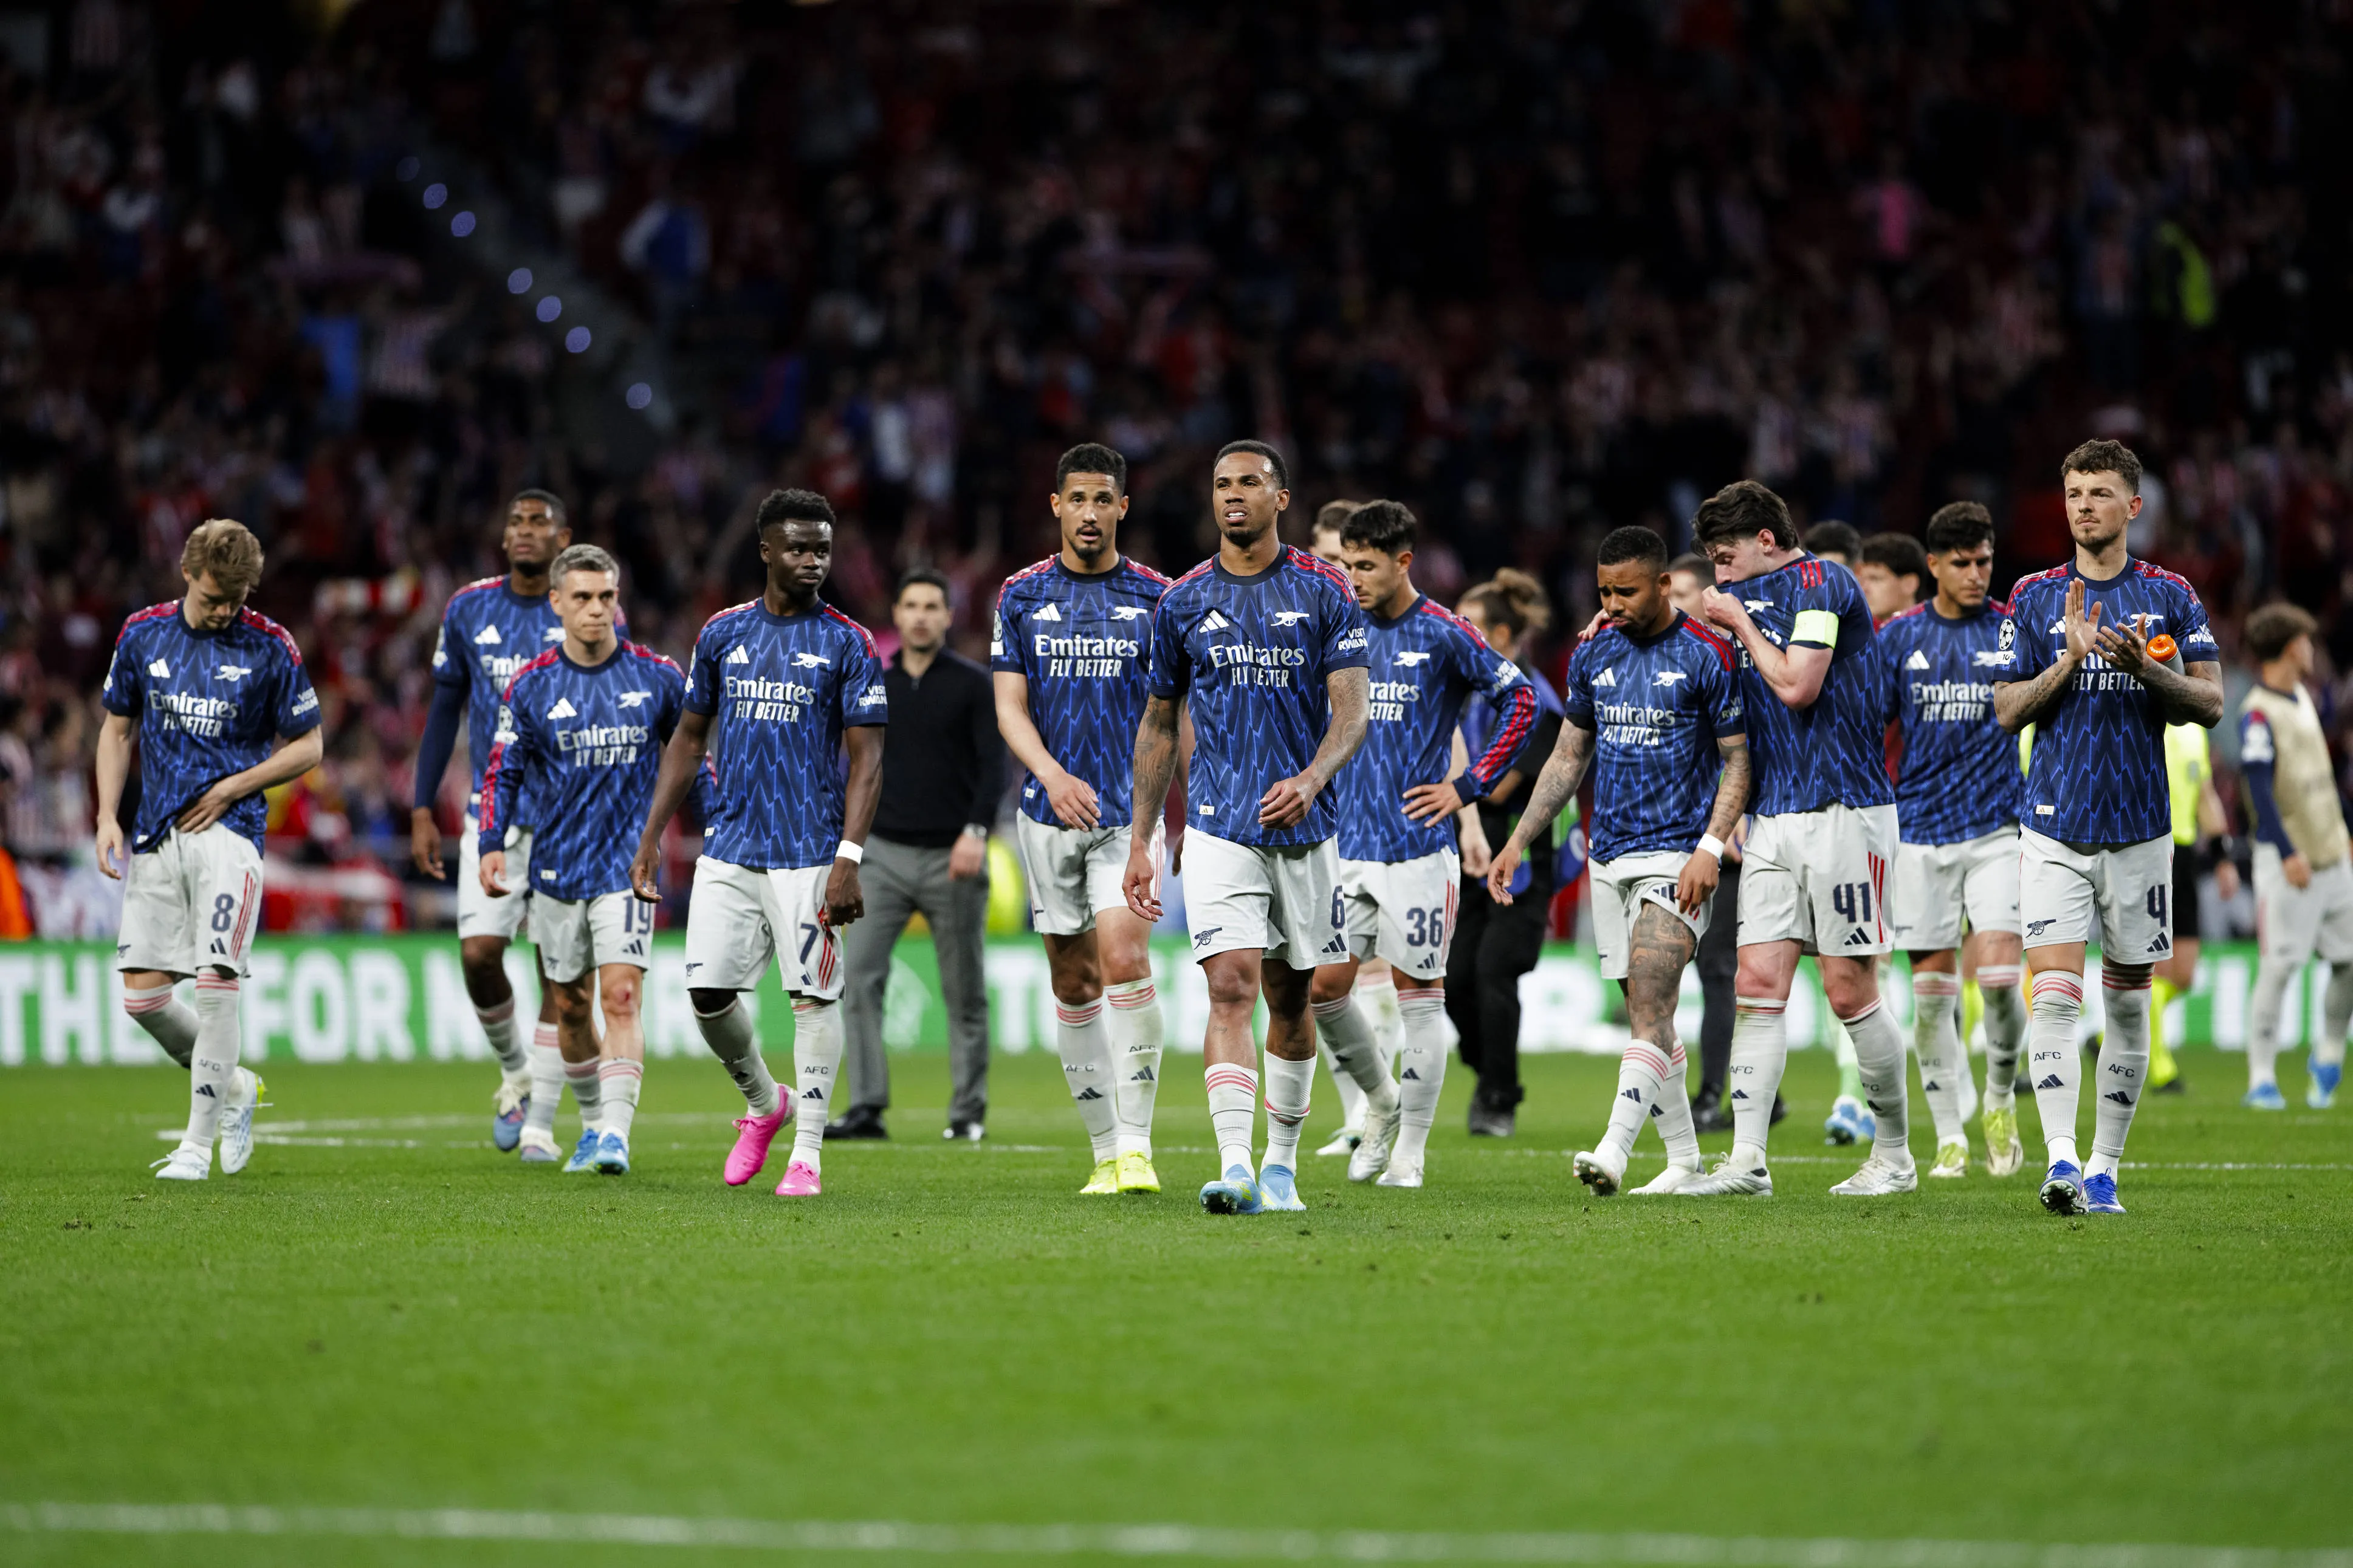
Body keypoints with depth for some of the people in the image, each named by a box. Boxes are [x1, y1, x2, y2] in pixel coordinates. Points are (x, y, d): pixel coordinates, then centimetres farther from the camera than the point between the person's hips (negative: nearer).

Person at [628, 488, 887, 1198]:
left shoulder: (847, 644, -2)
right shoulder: (722, 634, 8)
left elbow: (866, 759, -5)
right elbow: (688, 741, 16)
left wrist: (848, 859, -15)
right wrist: (650, 839, 10)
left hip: (810, 849, -3)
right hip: (729, 845, 3)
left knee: (813, 994, -5)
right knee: (707, 991, -1)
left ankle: (807, 1153, 2)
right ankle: (763, 1103, 25)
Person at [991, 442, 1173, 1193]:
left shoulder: (1155, 597, 3)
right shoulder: (1022, 595, 6)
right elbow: (1010, 707, 1)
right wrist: (1053, 775, -16)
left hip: (1131, 811, -2)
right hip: (1050, 812, 2)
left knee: (1124, 959, -19)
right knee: (1073, 982, 5)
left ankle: (1137, 1146, -16)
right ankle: (1105, 1149, 15)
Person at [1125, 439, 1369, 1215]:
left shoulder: (1324, 594, 1)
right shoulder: (1183, 602, 6)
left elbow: (1351, 709, -7)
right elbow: (1158, 725, 14)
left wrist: (1312, 779, -26)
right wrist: (1140, 842, 11)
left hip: (1303, 825, 0)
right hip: (1218, 825, 0)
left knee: (1289, 998, 10)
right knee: (1231, 986, -15)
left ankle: (1281, 1161, 25)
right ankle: (1235, 1167, -24)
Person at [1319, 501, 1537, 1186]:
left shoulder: (1443, 635, -5)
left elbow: (1522, 700, -4)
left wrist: (1467, 787, -6)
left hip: (1417, 846, -5)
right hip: (1347, 843, 5)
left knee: (1418, 993, 0)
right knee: (1323, 985, 1)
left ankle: (1410, 1152, 8)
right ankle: (1381, 1102, 25)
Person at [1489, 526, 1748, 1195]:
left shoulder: (1707, 656, -8)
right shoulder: (1593, 655, 9)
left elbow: (1739, 761, -5)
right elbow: (1569, 757, 18)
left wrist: (1709, 849, -16)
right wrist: (1519, 840, 13)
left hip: (1677, 858, -6)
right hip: (1610, 857, 6)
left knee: (1649, 1006, -17)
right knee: (1647, 1014, 8)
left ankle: (1614, 1151, -26)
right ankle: (1683, 1158, 17)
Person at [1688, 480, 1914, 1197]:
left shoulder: (1823, 584, -9)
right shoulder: (1746, 595, 15)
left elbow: (1797, 686, -17)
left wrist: (1740, 621, -4)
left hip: (1842, 811, -8)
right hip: (1773, 816, 8)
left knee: (1850, 990, -3)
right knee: (1759, 983, -2)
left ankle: (1894, 1156, 10)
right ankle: (1747, 1159, -6)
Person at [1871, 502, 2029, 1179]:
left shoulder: (2016, 631, 2)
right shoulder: (1898, 636, 5)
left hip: (1997, 828, -1)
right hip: (1921, 831, 1)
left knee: (1998, 976, -13)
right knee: (1932, 988, 1)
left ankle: (2000, 1100, 12)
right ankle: (1950, 1136, 11)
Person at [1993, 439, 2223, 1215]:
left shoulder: (2169, 597, 5)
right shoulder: (2035, 598, 6)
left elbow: (2210, 704, 2)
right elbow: (2008, 712, 3)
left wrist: (2144, 668, -16)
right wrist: (2070, 660, -13)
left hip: (2139, 827, 1)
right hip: (2054, 825, -1)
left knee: (2127, 1001, 5)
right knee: (2054, 993, -14)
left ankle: (2105, 1167, 14)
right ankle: (2061, 1159, -22)